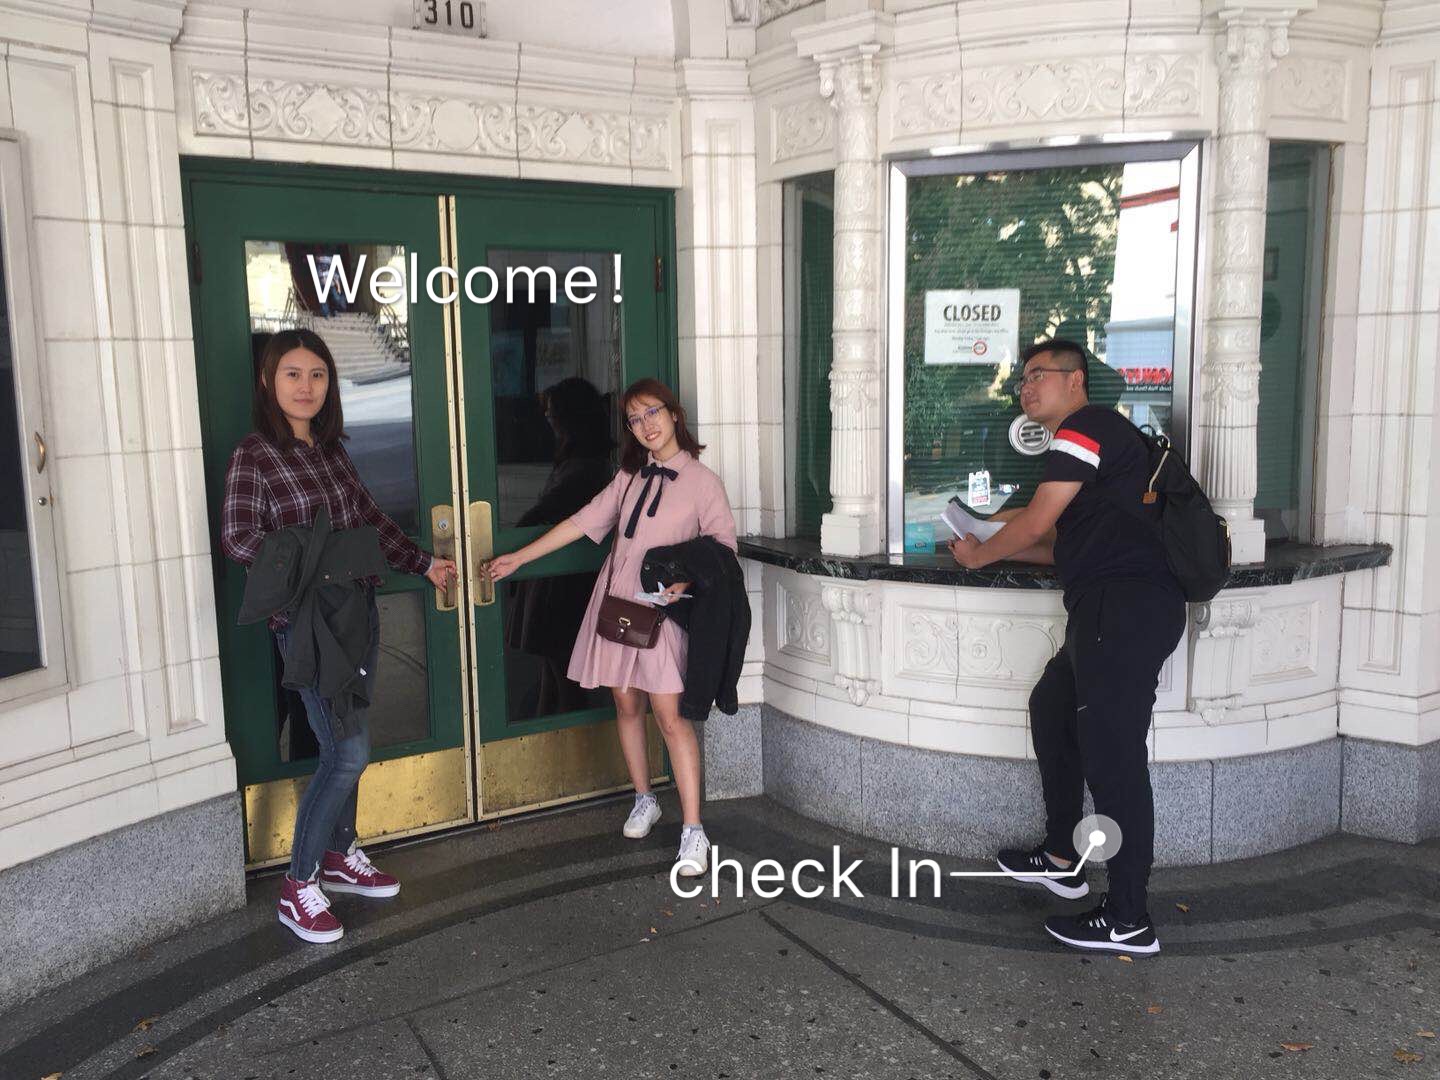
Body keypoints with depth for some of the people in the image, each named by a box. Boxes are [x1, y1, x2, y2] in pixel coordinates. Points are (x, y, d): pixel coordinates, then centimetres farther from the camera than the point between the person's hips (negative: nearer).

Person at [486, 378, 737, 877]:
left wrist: (685, 582, -21)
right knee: (626, 704, 10)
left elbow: (723, 547, -4)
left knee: (669, 714, -10)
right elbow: (584, 522, 12)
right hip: (615, 603, 5)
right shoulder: (630, 476, 10)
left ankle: (693, 831, -6)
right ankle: (643, 800, 30)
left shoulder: (703, 482, -5)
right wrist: (518, 558, 10)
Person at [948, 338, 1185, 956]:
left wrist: (979, 556, 10)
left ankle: (1128, 921, -3)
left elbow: (1035, 523, -7)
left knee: (1111, 755, -9)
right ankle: (1060, 859, 32)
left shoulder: (1084, 429, -5)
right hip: (1112, 610, 11)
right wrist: (989, 545, 25)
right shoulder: (1094, 438, 26)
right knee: (1052, 710, 22)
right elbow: (1067, 544, 26)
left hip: (1125, 609, -11)